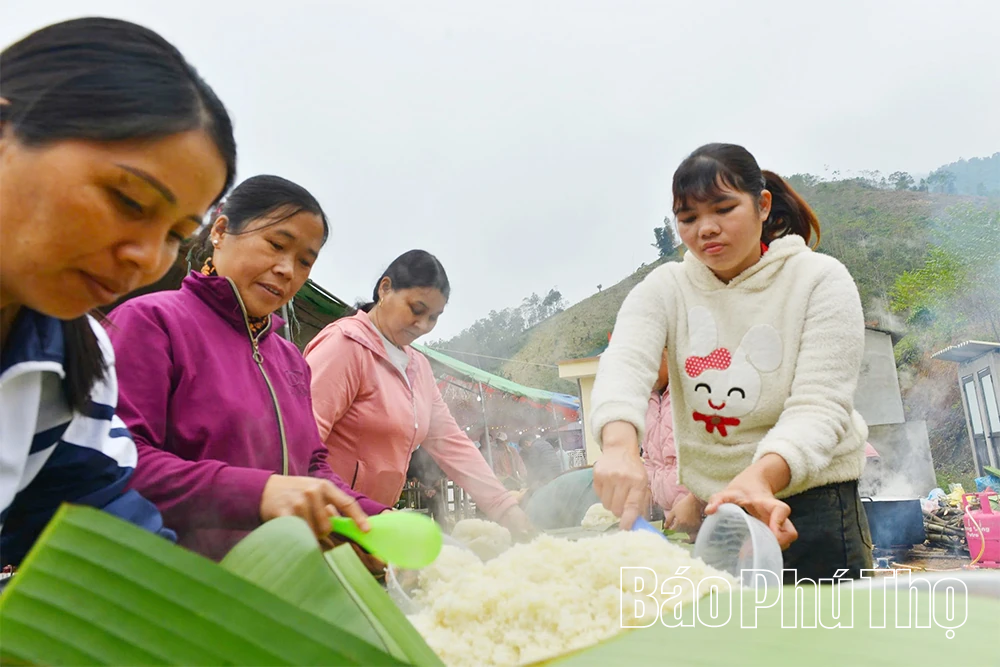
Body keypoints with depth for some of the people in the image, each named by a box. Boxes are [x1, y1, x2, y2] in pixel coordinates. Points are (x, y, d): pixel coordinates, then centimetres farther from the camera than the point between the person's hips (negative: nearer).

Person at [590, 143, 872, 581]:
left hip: (811, 508, -2)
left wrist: (760, 476, -38)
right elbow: (624, 363, -22)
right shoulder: (664, 289, -2)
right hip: (709, 511, 3)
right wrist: (620, 446, -43)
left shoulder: (821, 280, -8)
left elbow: (818, 407, -18)